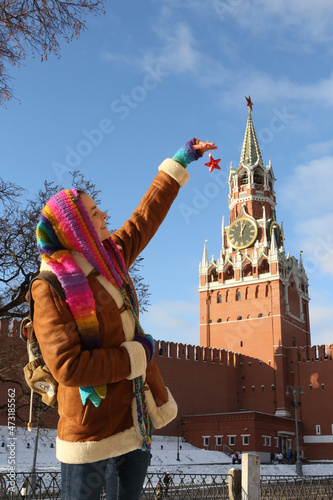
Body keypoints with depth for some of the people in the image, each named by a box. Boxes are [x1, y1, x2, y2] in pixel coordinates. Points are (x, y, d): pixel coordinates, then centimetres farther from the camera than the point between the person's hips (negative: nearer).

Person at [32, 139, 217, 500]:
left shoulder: (110, 258, 4)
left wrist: (180, 162, 20)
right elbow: (68, 367, -24)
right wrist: (136, 355, -16)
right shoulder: (51, 290, -18)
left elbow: (147, 215, 15)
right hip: (93, 426, -7)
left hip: (135, 420, 8)